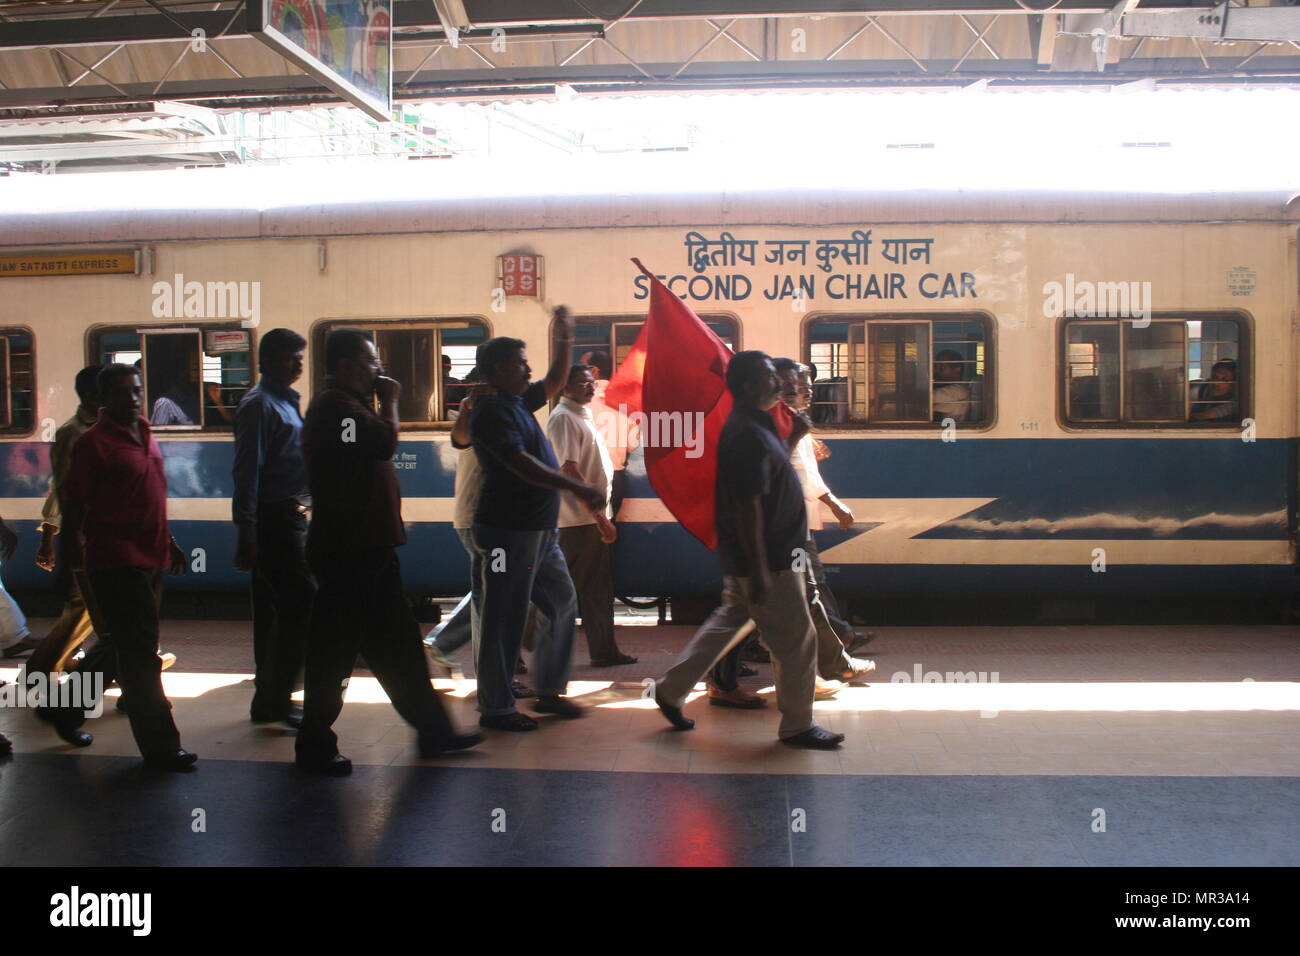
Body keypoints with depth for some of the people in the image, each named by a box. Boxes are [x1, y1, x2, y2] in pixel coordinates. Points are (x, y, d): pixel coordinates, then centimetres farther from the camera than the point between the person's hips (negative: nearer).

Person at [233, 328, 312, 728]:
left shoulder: (285, 402, 19)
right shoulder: (259, 405, -11)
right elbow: (247, 472, -16)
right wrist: (246, 534, -20)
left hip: (289, 518, 9)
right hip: (273, 519, -9)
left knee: (273, 611, 13)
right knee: (302, 605, -10)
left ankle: (269, 699, 21)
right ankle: (275, 698, -4)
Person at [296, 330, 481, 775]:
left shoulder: (346, 404, 18)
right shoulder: (337, 405, -15)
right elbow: (386, 443, -25)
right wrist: (389, 402, -11)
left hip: (366, 546, 11)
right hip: (349, 550, -11)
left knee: (396, 642, 13)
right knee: (336, 647, 0)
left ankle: (432, 729, 19)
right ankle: (315, 744, 12)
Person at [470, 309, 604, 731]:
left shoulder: (519, 401, 13)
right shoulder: (492, 411, -15)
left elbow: (554, 382, 29)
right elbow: (522, 465, -24)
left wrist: (564, 338, 17)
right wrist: (578, 487, -26)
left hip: (539, 529, 10)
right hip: (509, 530, -10)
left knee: (563, 603, 15)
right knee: (505, 619, -2)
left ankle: (549, 691, 25)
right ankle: (496, 708, 8)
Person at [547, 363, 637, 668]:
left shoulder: (583, 415, 18)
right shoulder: (563, 417, -13)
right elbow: (570, 470, -21)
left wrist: (603, 516, 16)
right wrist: (598, 516, -23)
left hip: (594, 517, 10)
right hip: (578, 519, -10)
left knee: (599, 590, 13)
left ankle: (604, 651, 20)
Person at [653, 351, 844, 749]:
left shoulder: (752, 425, 10)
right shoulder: (747, 436, -22)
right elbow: (748, 507, -26)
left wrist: (793, 437, 9)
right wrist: (759, 570, -26)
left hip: (765, 555, 10)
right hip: (766, 559, -10)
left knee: (727, 622, 20)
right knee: (796, 640, 1)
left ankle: (670, 690, 28)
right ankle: (797, 726, 15)